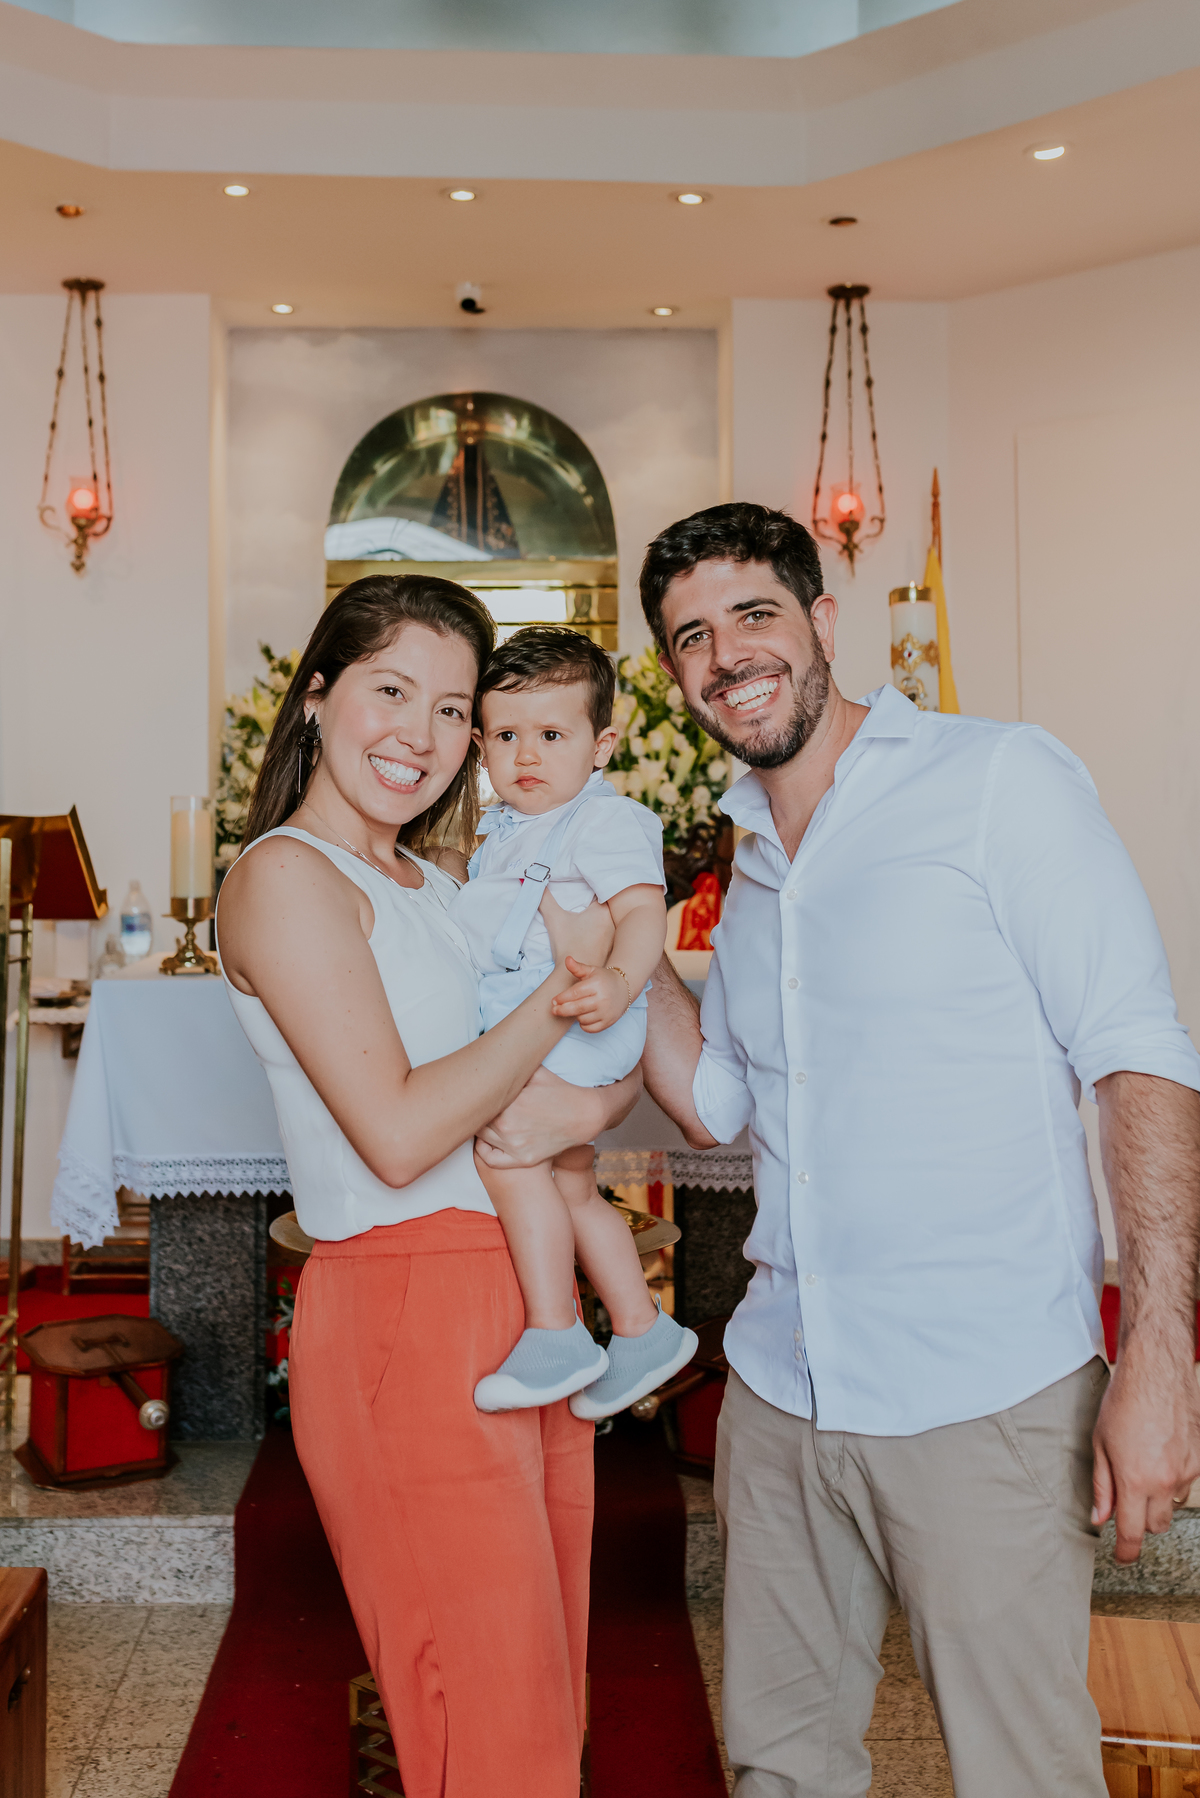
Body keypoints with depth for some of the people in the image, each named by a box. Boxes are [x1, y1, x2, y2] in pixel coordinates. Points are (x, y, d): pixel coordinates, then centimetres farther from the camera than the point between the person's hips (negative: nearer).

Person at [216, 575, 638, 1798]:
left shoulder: (433, 881, 17)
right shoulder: (286, 875, -10)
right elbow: (398, 1134, -19)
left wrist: (604, 1098, -3)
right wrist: (564, 986, -11)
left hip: (521, 1307, 9)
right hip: (404, 1322, -8)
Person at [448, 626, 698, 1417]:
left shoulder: (606, 822, -10)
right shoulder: (505, 828, 19)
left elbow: (645, 911, -24)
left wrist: (619, 981, -40)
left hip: (572, 1027, -10)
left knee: (507, 1152, -22)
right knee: (572, 1186, 15)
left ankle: (556, 1336, -13)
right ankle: (644, 1331, 28)